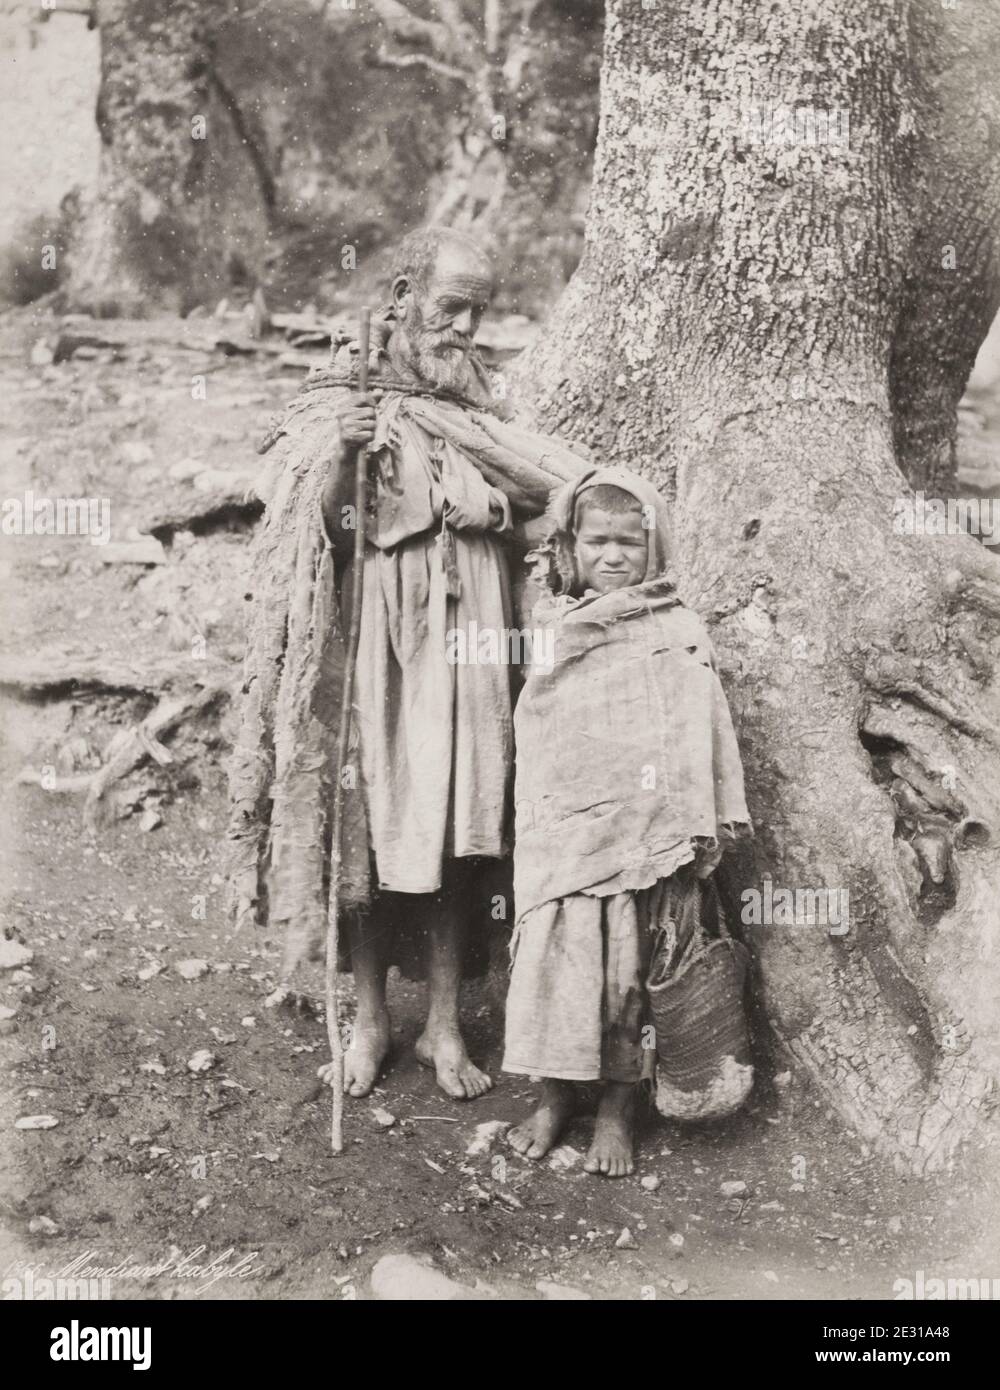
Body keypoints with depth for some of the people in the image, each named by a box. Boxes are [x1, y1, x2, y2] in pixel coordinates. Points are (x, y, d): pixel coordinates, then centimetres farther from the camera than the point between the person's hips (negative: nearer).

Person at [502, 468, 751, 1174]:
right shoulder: (555, 627, 10)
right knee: (555, 953, 4)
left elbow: (697, 735, -5)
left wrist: (699, 829, -11)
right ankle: (557, 1094, 20)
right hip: (559, 826, 3)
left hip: (641, 829, -3)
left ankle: (619, 1108, 17)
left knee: (628, 966, 4)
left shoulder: (676, 632, 0)